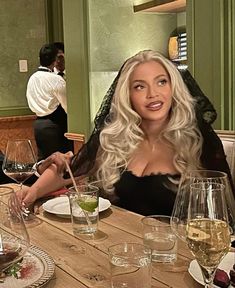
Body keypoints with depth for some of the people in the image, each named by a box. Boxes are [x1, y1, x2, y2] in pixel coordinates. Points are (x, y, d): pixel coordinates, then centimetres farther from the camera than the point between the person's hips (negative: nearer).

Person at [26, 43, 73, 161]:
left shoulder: (32, 78, 7)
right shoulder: (56, 80, -15)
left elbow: (31, 103, 13)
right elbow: (67, 105, -11)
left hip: (38, 123, 7)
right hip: (54, 124, -7)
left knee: (42, 159, 14)